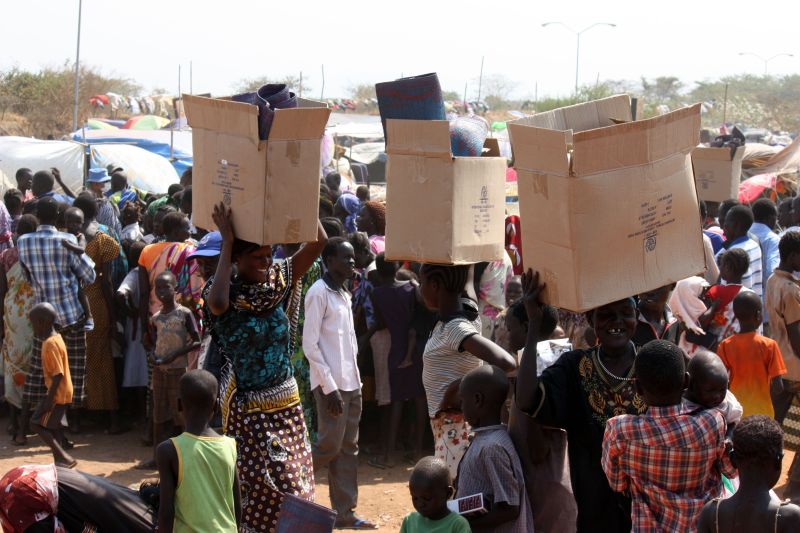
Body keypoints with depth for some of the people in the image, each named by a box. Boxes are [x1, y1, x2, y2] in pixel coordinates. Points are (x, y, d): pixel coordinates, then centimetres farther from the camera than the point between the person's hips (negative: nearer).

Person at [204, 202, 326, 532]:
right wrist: (226, 242, -28)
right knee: (262, 487, -3)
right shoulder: (226, 292, -11)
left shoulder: (278, 279, 2)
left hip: (286, 402, 5)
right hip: (247, 407, -5)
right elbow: (217, 303, -37)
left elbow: (319, 242, -2)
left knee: (295, 484, 8)